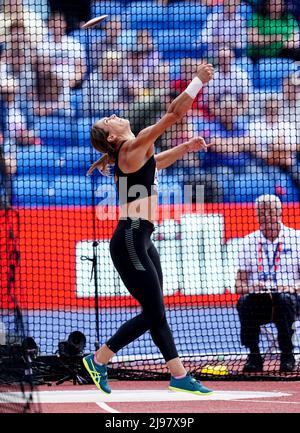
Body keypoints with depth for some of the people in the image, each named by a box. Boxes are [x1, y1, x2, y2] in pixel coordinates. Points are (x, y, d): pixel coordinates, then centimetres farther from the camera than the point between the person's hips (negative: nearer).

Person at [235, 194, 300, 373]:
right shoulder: (248, 242, 11)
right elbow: (239, 283, 8)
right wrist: (250, 288, -16)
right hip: (260, 302, 2)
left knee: (285, 298, -35)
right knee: (244, 301, -31)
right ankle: (254, 356, -16)